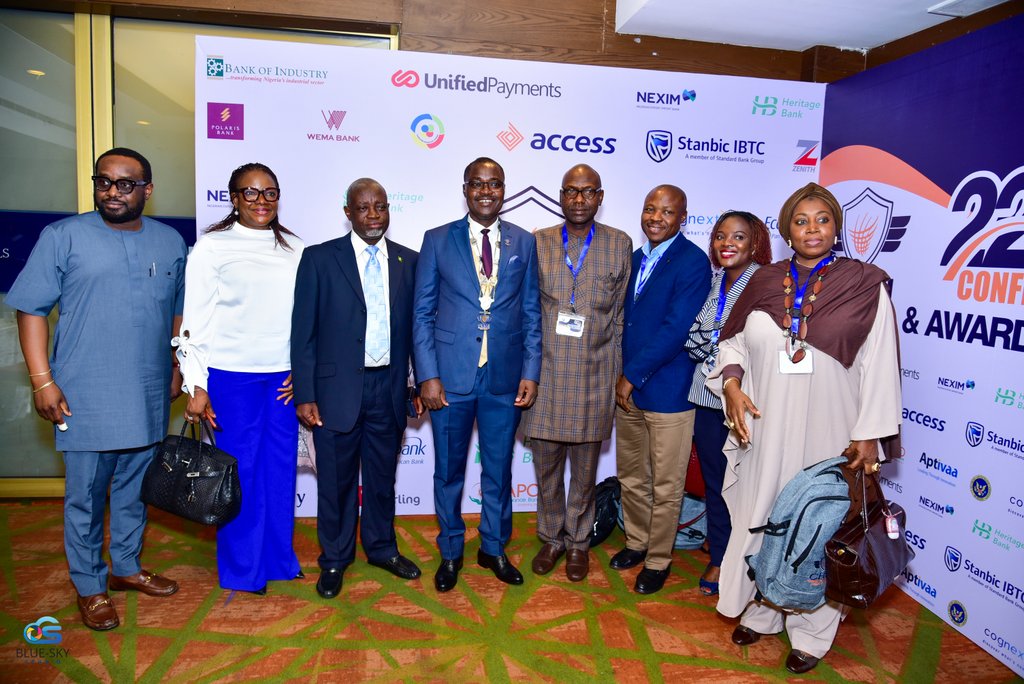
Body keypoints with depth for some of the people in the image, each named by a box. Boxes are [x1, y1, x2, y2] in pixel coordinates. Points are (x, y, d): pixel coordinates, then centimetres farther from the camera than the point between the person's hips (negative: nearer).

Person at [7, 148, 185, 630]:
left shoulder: (171, 242, 7)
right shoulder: (63, 237, -4)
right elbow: (32, 310, -4)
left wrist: (178, 368, 12)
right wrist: (42, 380, -10)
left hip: (149, 397, 4)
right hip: (85, 399, -3)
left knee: (135, 489, 16)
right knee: (86, 496, 7)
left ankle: (127, 567, 35)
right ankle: (90, 586, 25)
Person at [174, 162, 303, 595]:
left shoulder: (294, 249, 8)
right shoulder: (212, 247, -3)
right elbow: (195, 320, -5)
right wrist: (196, 386, -8)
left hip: (284, 376, 4)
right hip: (231, 375, -4)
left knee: (281, 466, 10)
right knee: (240, 470, 5)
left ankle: (279, 558, 28)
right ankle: (242, 570, 23)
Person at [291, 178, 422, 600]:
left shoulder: (409, 261, 4)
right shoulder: (319, 259, -4)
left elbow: (415, 327, 8)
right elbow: (303, 332, -5)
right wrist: (305, 395, -9)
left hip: (389, 387, 3)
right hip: (337, 389, -2)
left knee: (382, 475, 17)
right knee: (337, 479, 11)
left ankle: (381, 547, 38)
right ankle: (335, 559, 31)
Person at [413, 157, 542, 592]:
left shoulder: (524, 242, 5)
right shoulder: (438, 240, 0)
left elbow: (531, 313, 6)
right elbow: (422, 312, -1)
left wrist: (531, 372, -1)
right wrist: (427, 375, -8)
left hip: (505, 378, 1)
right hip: (450, 377, -1)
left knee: (499, 469, 14)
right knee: (448, 471, 12)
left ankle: (494, 548, 35)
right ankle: (450, 553, 32)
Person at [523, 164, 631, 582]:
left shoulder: (619, 245, 3)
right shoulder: (537, 243, 3)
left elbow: (620, 316, 4)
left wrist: (617, 374, 2)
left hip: (594, 378, 0)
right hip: (546, 373, 1)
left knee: (584, 471, 12)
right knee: (546, 467, 12)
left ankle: (578, 542, 31)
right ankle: (551, 539, 32)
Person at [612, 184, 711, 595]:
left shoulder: (693, 262, -11)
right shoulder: (636, 258, 12)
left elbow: (676, 330, -18)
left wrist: (632, 376, -15)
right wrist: (621, 377, 6)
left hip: (667, 390, -6)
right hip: (626, 389, 7)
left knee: (665, 486, 7)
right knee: (630, 477, 18)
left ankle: (658, 560, 24)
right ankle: (637, 542, 38)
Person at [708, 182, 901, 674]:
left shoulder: (865, 285, -4)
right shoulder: (765, 282, 5)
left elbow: (879, 366, -5)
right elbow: (733, 341, 12)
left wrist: (870, 435, -8)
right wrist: (731, 384, -6)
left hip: (827, 436, -3)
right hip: (765, 431, 3)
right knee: (761, 519, 13)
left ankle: (811, 630, 27)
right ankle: (761, 611, 34)